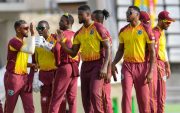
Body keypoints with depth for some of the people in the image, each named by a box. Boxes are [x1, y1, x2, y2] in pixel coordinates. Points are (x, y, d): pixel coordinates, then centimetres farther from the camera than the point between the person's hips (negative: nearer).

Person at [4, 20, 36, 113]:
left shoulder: (25, 41, 13)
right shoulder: (14, 42, -15)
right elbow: (31, 51, -28)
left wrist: (30, 65, 3)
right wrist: (33, 34, -26)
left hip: (24, 77, 8)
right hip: (13, 77, -8)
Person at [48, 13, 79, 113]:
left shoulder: (63, 34, -7)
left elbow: (57, 48, -21)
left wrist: (58, 62, -9)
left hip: (64, 67, -7)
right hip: (75, 68, 7)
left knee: (56, 98, -6)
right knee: (72, 98, 7)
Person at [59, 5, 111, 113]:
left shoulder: (98, 28, -7)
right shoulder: (79, 33, 12)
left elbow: (108, 47, -9)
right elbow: (73, 53, 12)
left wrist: (105, 67, -18)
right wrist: (61, 42, -2)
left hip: (97, 64, -7)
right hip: (85, 65, 7)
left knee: (94, 93, -19)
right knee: (85, 96, 6)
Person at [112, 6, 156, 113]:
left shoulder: (146, 30, -6)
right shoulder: (123, 31, 7)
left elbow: (152, 52, -5)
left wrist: (151, 72, -12)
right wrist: (114, 63, -2)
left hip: (142, 67, -3)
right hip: (127, 66, 3)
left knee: (143, 98, 3)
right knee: (126, 94, -10)